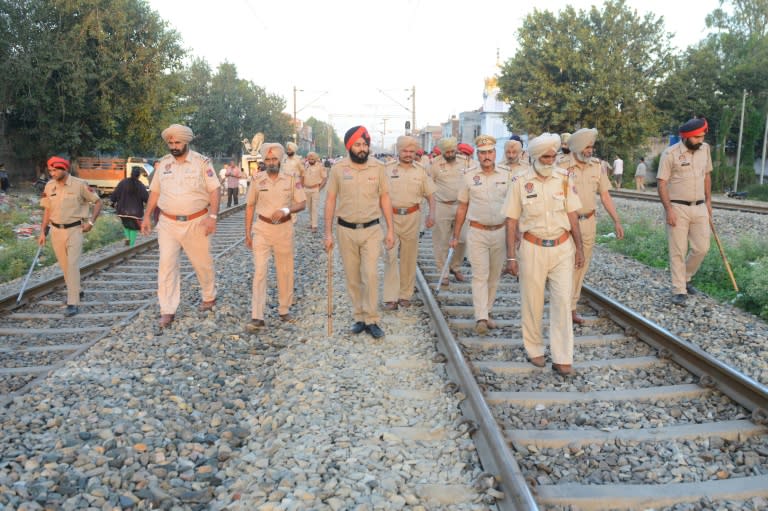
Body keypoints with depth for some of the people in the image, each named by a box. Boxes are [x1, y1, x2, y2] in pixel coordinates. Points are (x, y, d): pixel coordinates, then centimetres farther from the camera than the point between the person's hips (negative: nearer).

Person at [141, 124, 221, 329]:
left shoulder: (201, 162, -4)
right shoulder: (163, 163, 7)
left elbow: (214, 190, -7)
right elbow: (155, 192, 13)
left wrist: (213, 216, -17)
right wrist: (146, 216, 8)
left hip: (196, 223, -2)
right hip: (168, 223, 3)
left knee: (202, 262, 10)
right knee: (166, 264, -4)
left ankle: (209, 297, 34)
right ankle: (167, 311, 1)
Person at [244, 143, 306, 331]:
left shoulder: (291, 179, -2)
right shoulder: (257, 179, -1)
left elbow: (301, 203, -1)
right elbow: (250, 206, 6)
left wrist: (285, 210, -20)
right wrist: (248, 233, 3)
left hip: (284, 228, 1)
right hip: (262, 228, 0)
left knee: (285, 271, 10)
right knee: (259, 271, -5)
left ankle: (284, 310, 26)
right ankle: (257, 317, -5)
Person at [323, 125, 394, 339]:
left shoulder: (378, 167, -2)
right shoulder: (338, 168, -3)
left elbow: (384, 198, 4)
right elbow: (330, 200, 1)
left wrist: (390, 229, 1)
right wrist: (328, 233, -1)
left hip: (371, 229, -1)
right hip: (346, 230, 1)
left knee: (371, 275, -9)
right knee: (352, 278, 8)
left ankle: (372, 320, 2)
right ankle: (359, 317, 22)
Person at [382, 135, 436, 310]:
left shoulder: (421, 170, 8)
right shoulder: (387, 169, 1)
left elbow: (430, 195, 11)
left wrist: (432, 213, -3)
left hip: (412, 217, 2)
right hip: (391, 216, -2)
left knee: (408, 258, 9)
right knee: (390, 257, -6)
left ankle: (405, 295, 19)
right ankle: (390, 298, -4)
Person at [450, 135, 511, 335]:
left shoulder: (506, 176, 4)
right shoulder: (469, 177, 2)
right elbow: (462, 207, 7)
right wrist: (455, 235, 6)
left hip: (500, 232, 2)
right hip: (477, 233, -2)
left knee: (494, 275, 11)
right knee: (480, 275, -7)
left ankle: (487, 312, 24)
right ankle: (481, 318, -9)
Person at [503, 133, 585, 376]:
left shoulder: (563, 179, 3)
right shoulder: (520, 182, -3)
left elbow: (572, 216, 7)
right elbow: (512, 221, -2)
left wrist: (579, 247, 5)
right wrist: (511, 256, -5)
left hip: (562, 248, 2)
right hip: (533, 249, -1)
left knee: (562, 301, -1)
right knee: (532, 302, 7)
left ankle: (562, 359, 5)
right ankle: (534, 349, 27)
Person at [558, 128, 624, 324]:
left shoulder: (596, 165, 5)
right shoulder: (561, 166, -9)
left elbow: (605, 195, 9)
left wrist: (616, 221, 6)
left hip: (589, 222, 5)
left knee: (581, 267, 10)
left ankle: (572, 308, 21)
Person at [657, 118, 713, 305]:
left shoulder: (705, 149, 6)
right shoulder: (670, 154, -12)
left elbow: (707, 176, 17)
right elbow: (662, 183, -12)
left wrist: (708, 201, 15)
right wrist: (668, 210, -17)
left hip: (699, 208, 5)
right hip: (677, 208, -5)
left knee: (702, 248, 6)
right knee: (678, 252, -1)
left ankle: (685, 278, 29)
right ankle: (679, 290, 8)